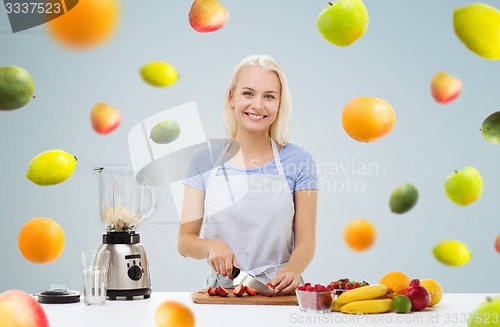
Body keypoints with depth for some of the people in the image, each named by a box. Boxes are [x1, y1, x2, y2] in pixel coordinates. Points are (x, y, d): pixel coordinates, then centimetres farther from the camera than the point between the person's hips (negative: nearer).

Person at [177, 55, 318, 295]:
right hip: (221, 292, 0)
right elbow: (185, 241, 7)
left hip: (279, 294, 0)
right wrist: (212, 246, -14)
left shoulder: (298, 161, 3)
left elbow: (305, 242, 2)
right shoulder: (204, 162, 6)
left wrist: (291, 272, -18)